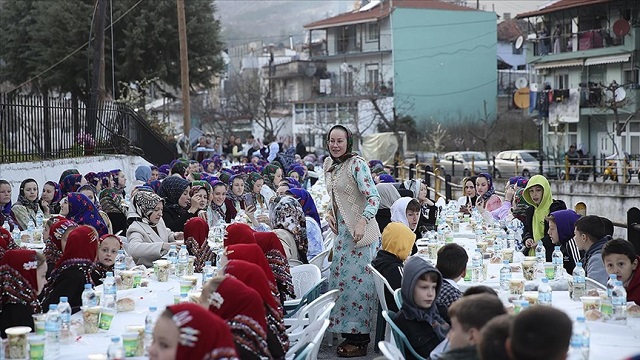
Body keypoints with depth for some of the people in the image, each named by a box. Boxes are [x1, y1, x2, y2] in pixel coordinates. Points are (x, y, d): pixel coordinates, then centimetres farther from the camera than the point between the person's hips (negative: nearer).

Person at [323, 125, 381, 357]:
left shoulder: (357, 164, -14)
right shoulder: (328, 165, 10)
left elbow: (373, 198, -20)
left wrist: (362, 222, -34)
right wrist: (329, 212, 5)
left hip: (360, 232, -9)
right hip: (341, 231, 9)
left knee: (357, 281, -7)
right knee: (340, 279, 11)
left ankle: (359, 340, 0)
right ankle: (348, 331, 21)